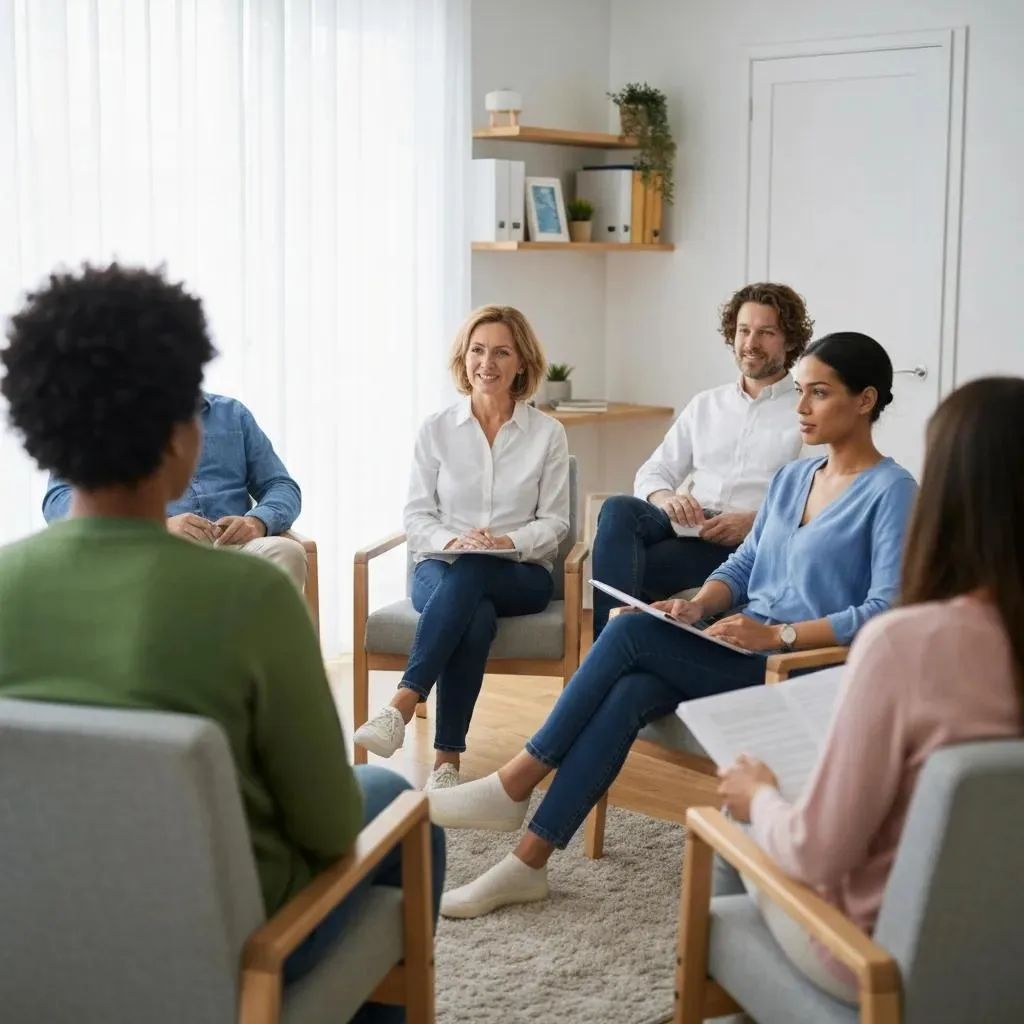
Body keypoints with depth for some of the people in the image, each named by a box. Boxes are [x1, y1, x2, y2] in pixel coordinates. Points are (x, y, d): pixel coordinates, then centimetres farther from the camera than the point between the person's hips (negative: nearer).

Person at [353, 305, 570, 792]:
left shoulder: (547, 433, 6)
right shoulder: (436, 429, 7)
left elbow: (553, 522, 4)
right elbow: (416, 516, 5)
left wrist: (510, 542, -17)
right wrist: (452, 541, -16)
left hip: (521, 575, -1)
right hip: (441, 569, 1)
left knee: (468, 574, -38)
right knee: (474, 616, -37)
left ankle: (403, 704, -40)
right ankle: (447, 760, -37)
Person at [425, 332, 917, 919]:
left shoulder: (892, 491, -8)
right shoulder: (791, 478, 16)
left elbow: (889, 611, -18)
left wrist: (778, 634, -23)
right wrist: (697, 607, -2)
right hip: (740, 652, 6)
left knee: (630, 633, -23)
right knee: (628, 694, -24)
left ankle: (515, 784, -14)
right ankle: (527, 863, -23)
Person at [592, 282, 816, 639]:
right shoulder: (705, 405, 23)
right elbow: (651, 473, 19)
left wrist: (754, 522, -20)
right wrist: (666, 498, -6)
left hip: (752, 544, -5)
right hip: (687, 527, 5)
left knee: (629, 569, -30)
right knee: (619, 509, -28)